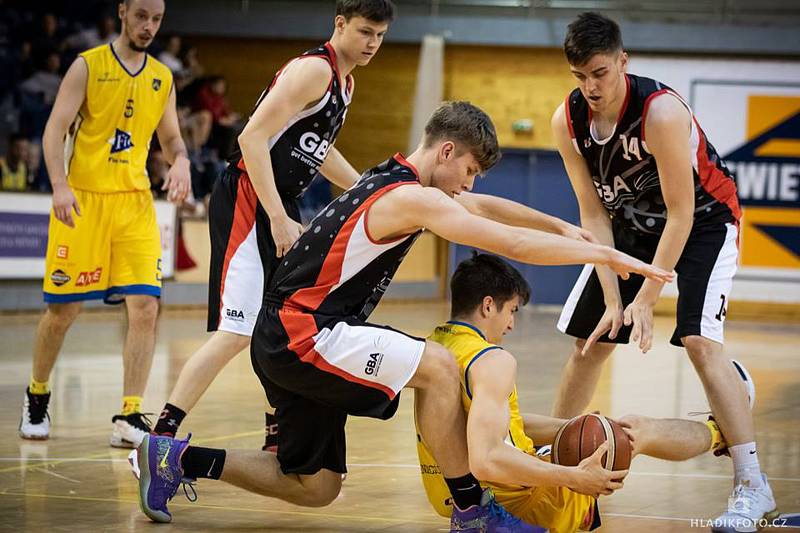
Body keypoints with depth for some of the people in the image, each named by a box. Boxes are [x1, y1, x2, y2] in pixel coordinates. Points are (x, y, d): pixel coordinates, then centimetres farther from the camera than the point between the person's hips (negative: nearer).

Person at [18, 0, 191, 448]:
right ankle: (37, 397, 26)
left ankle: (130, 418, -9)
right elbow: (55, 130, -7)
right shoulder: (88, 66, -2)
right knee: (63, 310, 2)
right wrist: (60, 185, -21)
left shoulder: (162, 78, 11)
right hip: (83, 199, -3)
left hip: (135, 201, 3)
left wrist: (181, 161, -5)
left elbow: (171, 138, 18)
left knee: (146, 307, -11)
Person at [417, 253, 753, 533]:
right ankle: (720, 433, 43)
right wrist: (574, 478, -30)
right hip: (520, 504, -8)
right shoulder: (493, 362, -24)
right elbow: (485, 461, -36)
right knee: (642, 432, 11)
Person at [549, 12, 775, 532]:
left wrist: (645, 300, -26)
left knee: (699, 340, -23)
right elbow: (594, 214, -9)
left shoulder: (661, 112, -33)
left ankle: (753, 485, -21)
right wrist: (612, 299, -16)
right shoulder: (568, 122, -16)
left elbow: (681, 215, -27)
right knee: (590, 339, 6)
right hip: (633, 222, 6)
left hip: (704, 220, -6)